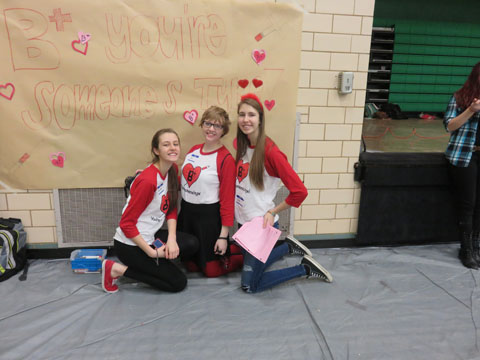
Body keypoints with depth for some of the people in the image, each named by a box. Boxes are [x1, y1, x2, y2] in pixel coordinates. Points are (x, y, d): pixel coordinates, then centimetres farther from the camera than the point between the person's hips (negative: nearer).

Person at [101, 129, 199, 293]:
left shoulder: (173, 170, 0)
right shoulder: (148, 181, -25)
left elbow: (171, 209, 6)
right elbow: (126, 224, -22)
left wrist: (171, 239, -8)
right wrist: (152, 253, -18)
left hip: (150, 236, 8)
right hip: (130, 243, -8)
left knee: (192, 243, -11)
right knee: (178, 282, -3)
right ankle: (117, 269, 1)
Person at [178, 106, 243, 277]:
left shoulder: (226, 158, -17)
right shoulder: (193, 150, 4)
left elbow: (227, 199, -17)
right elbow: (183, 181, 13)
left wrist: (223, 235, -17)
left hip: (209, 216, -7)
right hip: (186, 212, 7)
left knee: (211, 270, 6)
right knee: (191, 265, 18)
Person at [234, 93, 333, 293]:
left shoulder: (269, 151, -21)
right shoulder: (240, 145, 1)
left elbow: (299, 191, -21)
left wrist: (273, 212, -14)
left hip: (261, 226, -8)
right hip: (243, 221, 8)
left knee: (249, 286, 0)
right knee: (249, 266, 24)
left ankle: (305, 268, 11)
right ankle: (289, 247, 38)